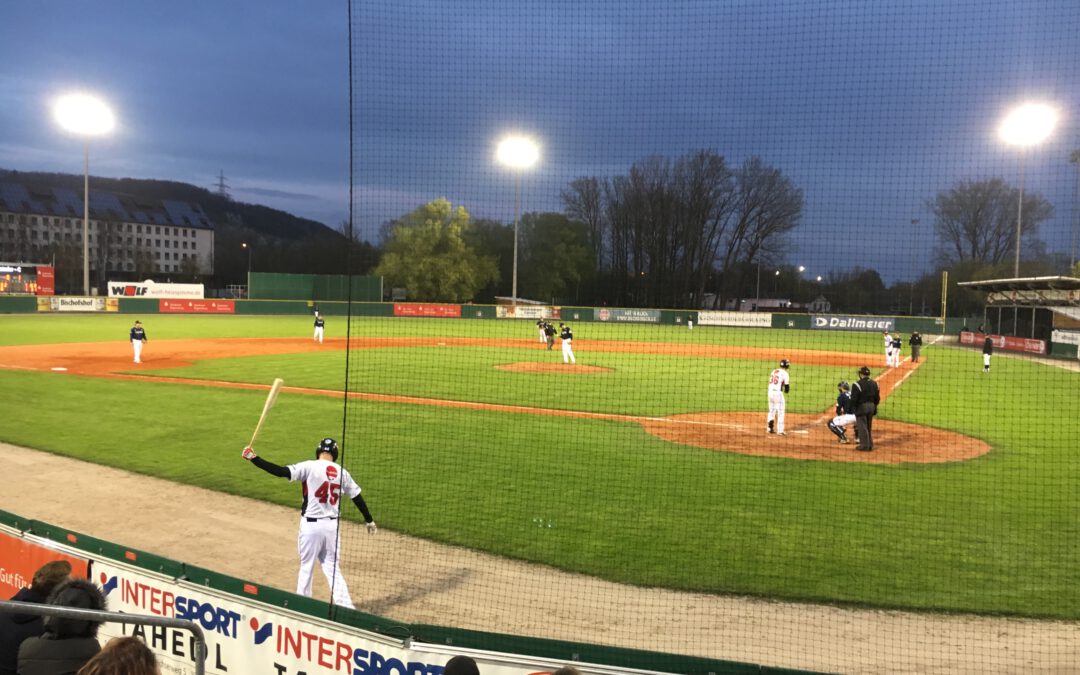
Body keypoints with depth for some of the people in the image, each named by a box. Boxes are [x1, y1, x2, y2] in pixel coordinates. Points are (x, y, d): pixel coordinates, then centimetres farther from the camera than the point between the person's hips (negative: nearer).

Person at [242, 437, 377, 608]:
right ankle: (345, 607, 5)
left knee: (306, 567, 14)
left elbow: (281, 472, -19)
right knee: (333, 569, 13)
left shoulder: (309, 467, -9)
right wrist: (369, 521, 20)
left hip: (311, 525, -3)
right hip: (332, 525, 3)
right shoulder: (342, 472, 3)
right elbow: (357, 498, 9)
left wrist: (253, 458, -14)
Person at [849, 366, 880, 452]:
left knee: (862, 427, 2)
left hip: (861, 407, -7)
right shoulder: (874, 384, 4)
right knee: (869, 427, 17)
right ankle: (870, 445, 24)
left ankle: (864, 446, 5)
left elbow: (854, 399, -16)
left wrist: (854, 409, -5)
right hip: (871, 406, 7)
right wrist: (874, 407, 18)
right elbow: (877, 398, 9)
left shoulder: (857, 385, -17)